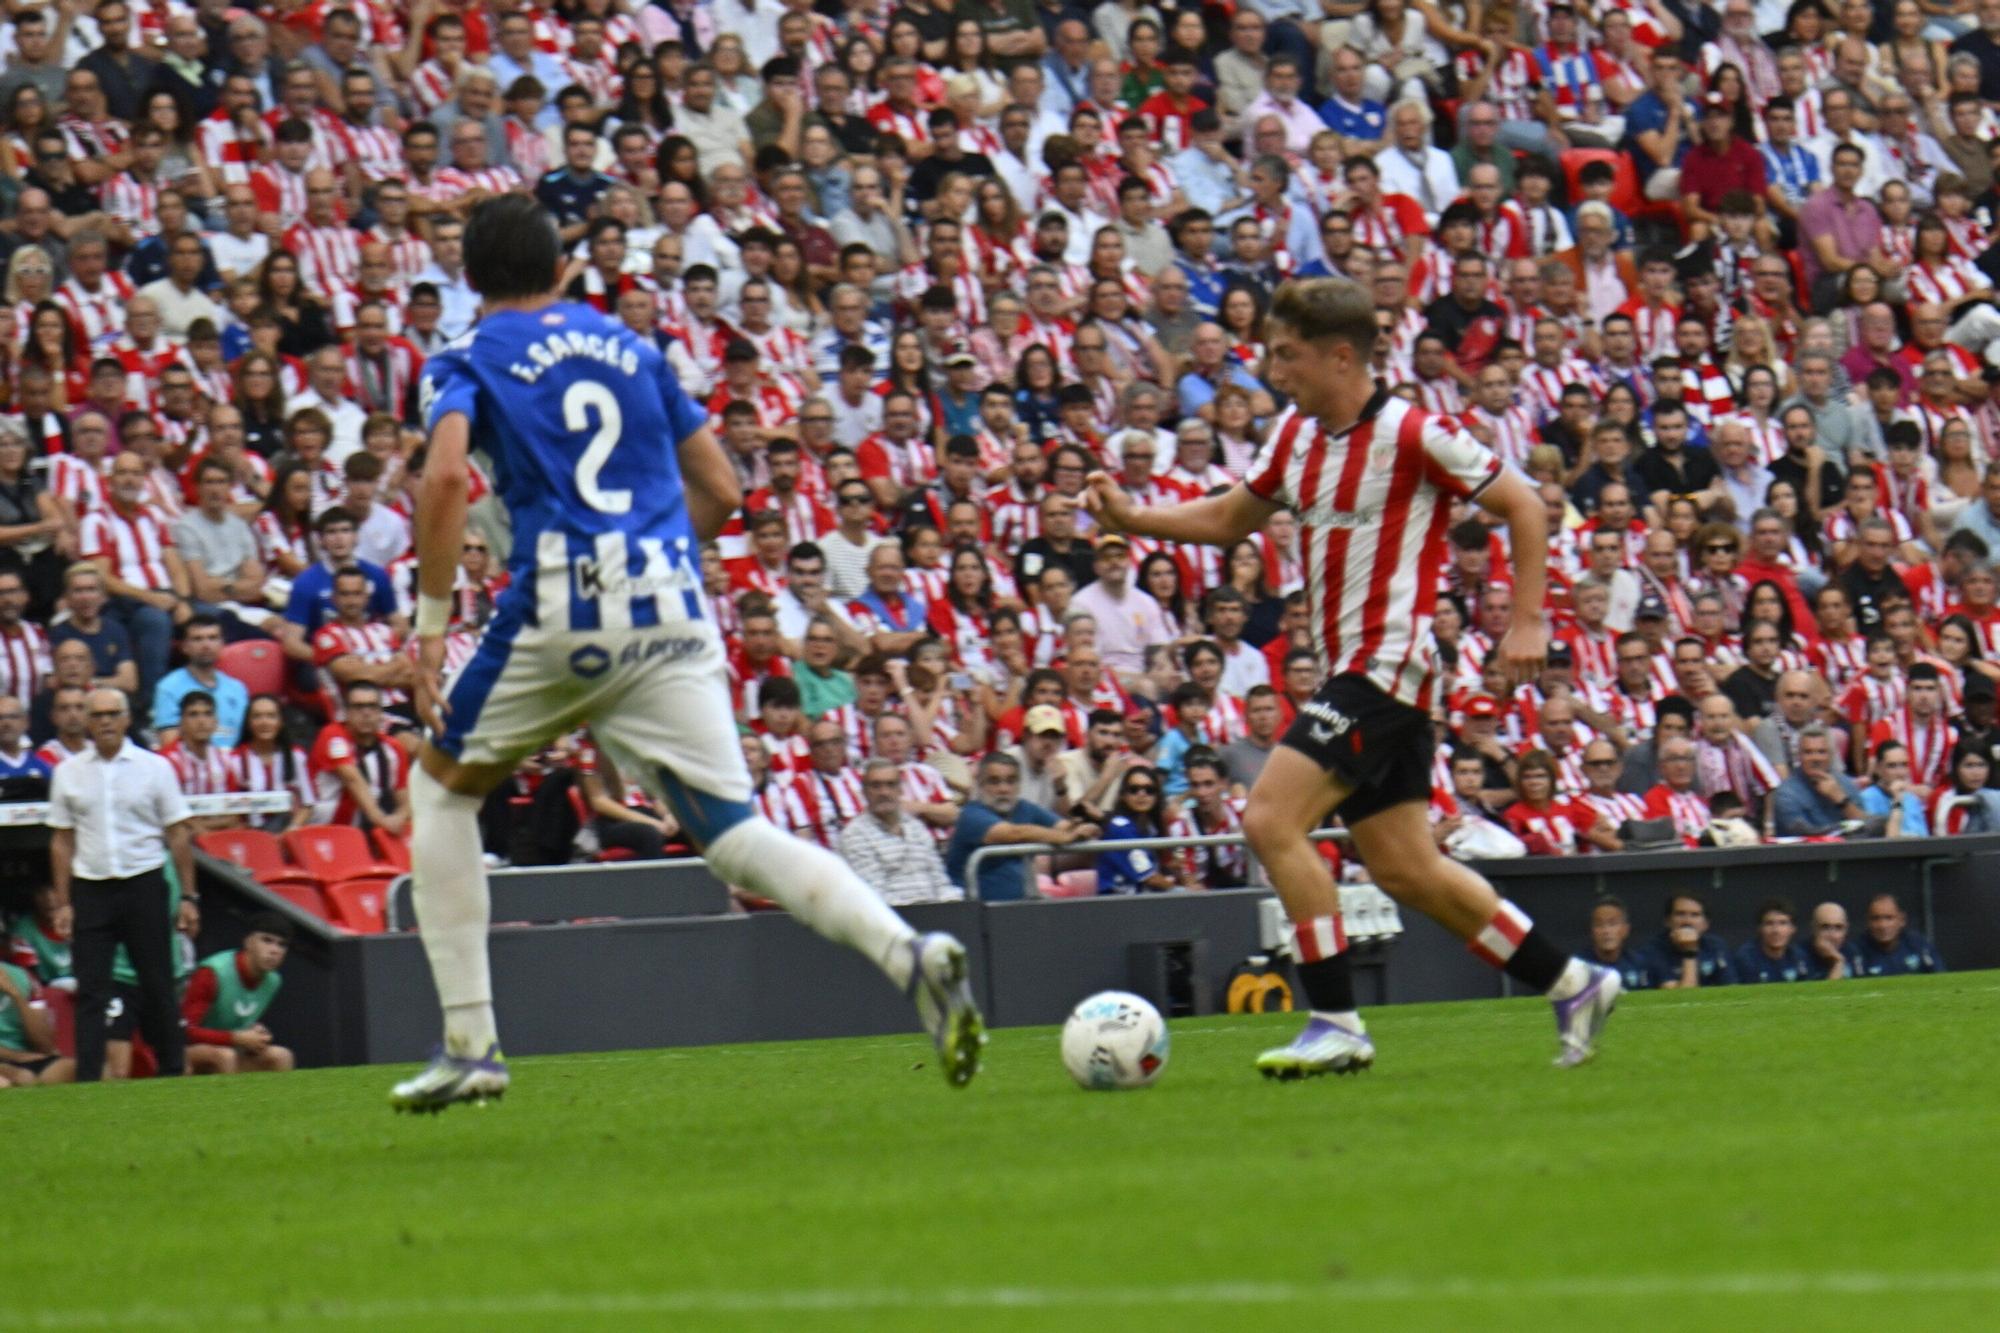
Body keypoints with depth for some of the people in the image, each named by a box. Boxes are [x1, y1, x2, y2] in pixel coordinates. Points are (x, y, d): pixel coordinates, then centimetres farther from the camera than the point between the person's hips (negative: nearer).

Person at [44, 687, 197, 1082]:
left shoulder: (154, 767, 3)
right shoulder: (69, 772, 7)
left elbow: (179, 834, 4)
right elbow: (62, 841, 10)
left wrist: (187, 896, -1)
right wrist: (62, 903, 4)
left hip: (144, 886, -1)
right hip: (91, 890, 1)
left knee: (157, 987, 2)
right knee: (90, 991, -4)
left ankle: (173, 1074, 11)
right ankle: (87, 1081, -7)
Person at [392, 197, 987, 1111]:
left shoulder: (467, 362, 7)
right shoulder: (631, 349, 20)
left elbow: (446, 474, -13)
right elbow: (720, 491, 19)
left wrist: (430, 624, -10)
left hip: (559, 617, -3)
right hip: (672, 612, 3)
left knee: (441, 787, 20)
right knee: (733, 836, -1)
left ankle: (469, 1048, 14)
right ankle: (909, 952, -28)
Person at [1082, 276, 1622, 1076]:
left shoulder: (1411, 434, -13)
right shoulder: (1296, 436, 10)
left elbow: (1523, 506, -7)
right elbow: (1228, 520, 22)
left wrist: (1528, 623, -11)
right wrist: (1131, 519, 7)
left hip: (1389, 664, -9)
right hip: (1345, 671, 9)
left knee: (1272, 819, -19)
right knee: (1404, 869, 10)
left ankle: (1336, 1024, -15)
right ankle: (1573, 985, 21)